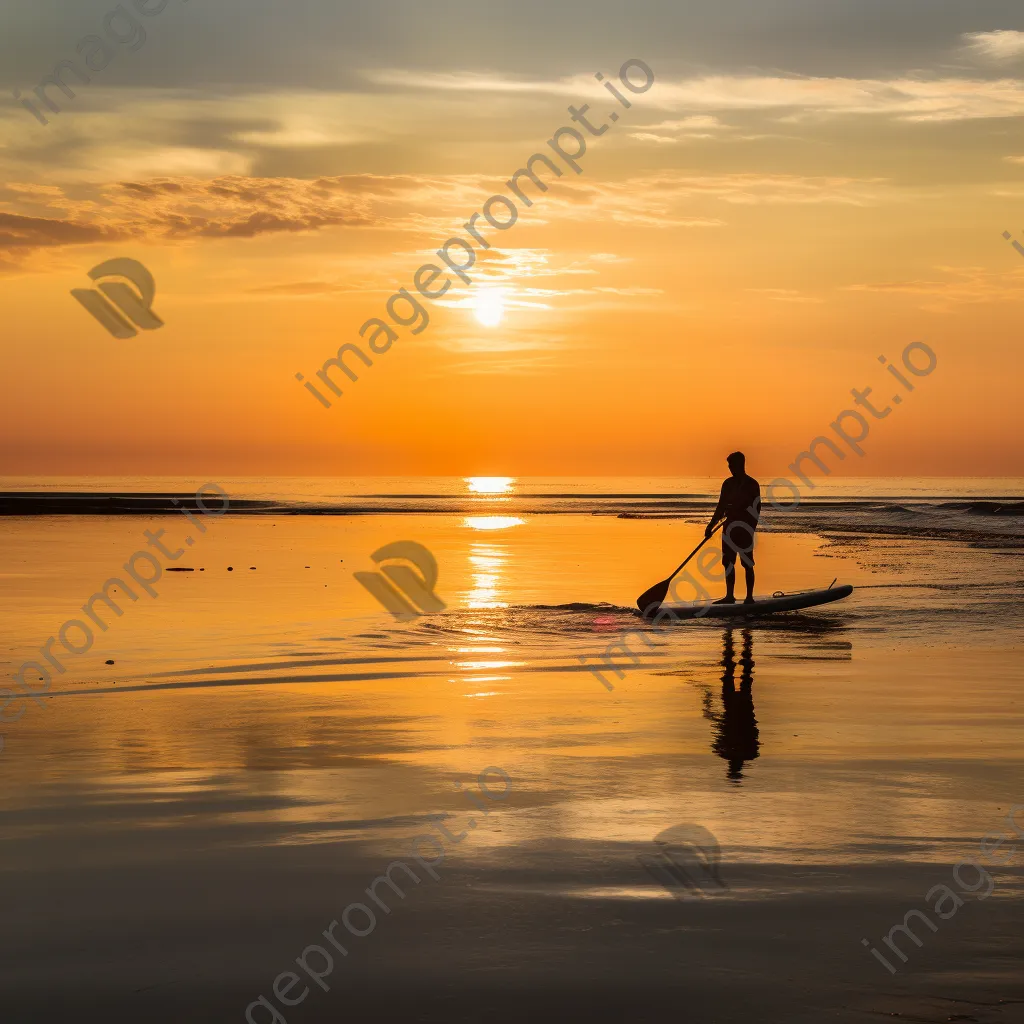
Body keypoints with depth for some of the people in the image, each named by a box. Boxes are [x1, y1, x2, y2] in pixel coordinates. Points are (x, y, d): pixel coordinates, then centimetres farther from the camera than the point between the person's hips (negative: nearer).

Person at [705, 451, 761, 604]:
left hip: (745, 528, -6)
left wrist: (751, 528, -19)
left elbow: (756, 509, -10)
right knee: (728, 562, 6)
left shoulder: (752, 484, -6)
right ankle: (729, 596, 12)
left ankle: (749, 597, 3)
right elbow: (721, 507, 14)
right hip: (730, 527, 6)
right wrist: (711, 526, 7)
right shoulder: (728, 484, 11)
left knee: (747, 564, -2)